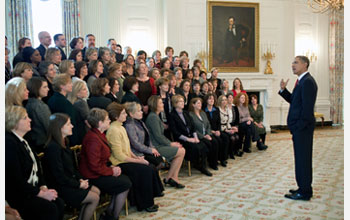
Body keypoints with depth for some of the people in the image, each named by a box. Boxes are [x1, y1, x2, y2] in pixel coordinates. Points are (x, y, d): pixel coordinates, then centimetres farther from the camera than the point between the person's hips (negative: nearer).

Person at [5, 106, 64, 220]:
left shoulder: (22, 140, 11)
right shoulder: (9, 143, -18)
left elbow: (35, 167, 14)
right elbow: (16, 180, -21)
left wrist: (43, 187, 0)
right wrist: (41, 193, -16)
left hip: (31, 189, 8)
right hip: (16, 195, -8)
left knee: (59, 203, -11)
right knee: (50, 209, -22)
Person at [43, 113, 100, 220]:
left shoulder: (64, 143, 8)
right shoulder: (53, 147, -23)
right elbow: (59, 176, -22)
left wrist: (80, 179, 1)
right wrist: (78, 184, -13)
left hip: (70, 181, 9)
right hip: (60, 187, -9)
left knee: (96, 191, 5)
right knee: (94, 198, -10)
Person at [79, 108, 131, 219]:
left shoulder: (99, 134, 10)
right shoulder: (93, 139, -23)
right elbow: (95, 166, -25)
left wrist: (111, 167, 4)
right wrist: (112, 171, -14)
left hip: (100, 173, 10)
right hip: (93, 178, -10)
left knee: (125, 179, 1)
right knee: (126, 184, -9)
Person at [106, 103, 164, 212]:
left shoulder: (121, 127, 11)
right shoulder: (114, 130, -19)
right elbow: (119, 156, -20)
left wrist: (136, 157, 1)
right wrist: (138, 161, -15)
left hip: (127, 160, 8)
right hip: (119, 164, -8)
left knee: (150, 167, -7)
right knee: (145, 170, -17)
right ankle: (146, 204, -3)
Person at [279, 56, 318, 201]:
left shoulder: (307, 81, -16)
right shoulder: (302, 81, 16)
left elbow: (307, 107, -21)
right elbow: (293, 101, 18)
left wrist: (300, 126, -19)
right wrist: (283, 90, 4)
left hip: (303, 128, -10)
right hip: (299, 128, 10)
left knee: (303, 159, -2)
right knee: (300, 158, 16)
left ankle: (305, 192, 9)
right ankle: (303, 188, 27)